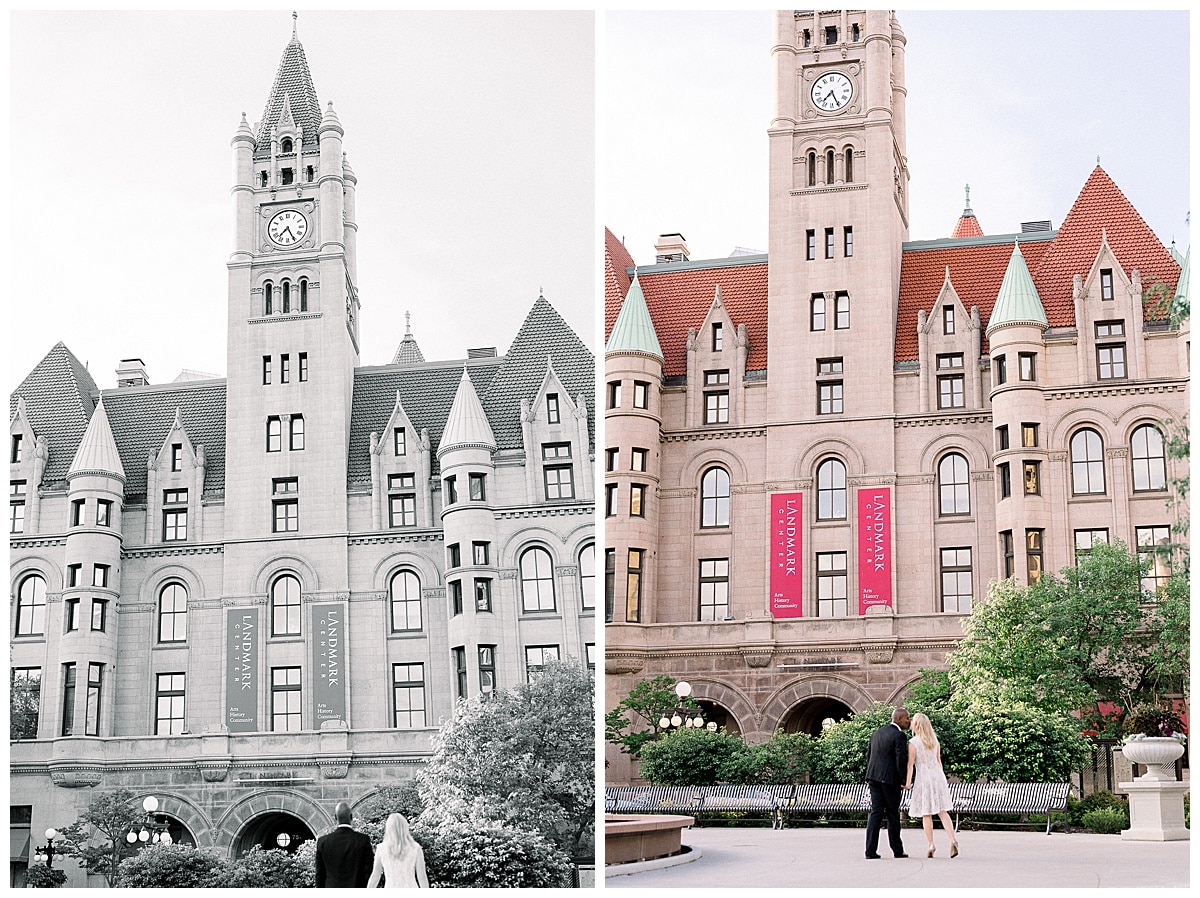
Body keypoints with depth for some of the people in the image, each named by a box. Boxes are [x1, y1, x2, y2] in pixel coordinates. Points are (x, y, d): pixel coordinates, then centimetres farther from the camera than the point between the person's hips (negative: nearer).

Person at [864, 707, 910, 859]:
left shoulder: (876, 733, 15)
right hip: (890, 778, -6)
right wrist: (902, 781, -6)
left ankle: (871, 850, -3)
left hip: (874, 777, 6)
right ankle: (897, 850, 14)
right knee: (893, 814, 4)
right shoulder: (899, 735, -10)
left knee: (875, 812, 3)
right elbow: (901, 759, -16)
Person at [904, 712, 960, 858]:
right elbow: (938, 760, 15)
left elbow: (910, 764, -12)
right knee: (942, 811, 4)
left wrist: (908, 781, -10)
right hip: (938, 775, 5)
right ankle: (953, 840, -13)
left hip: (924, 778, -5)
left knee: (926, 814, 3)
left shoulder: (913, 743, -9)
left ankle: (931, 845, 1)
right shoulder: (934, 740, 8)